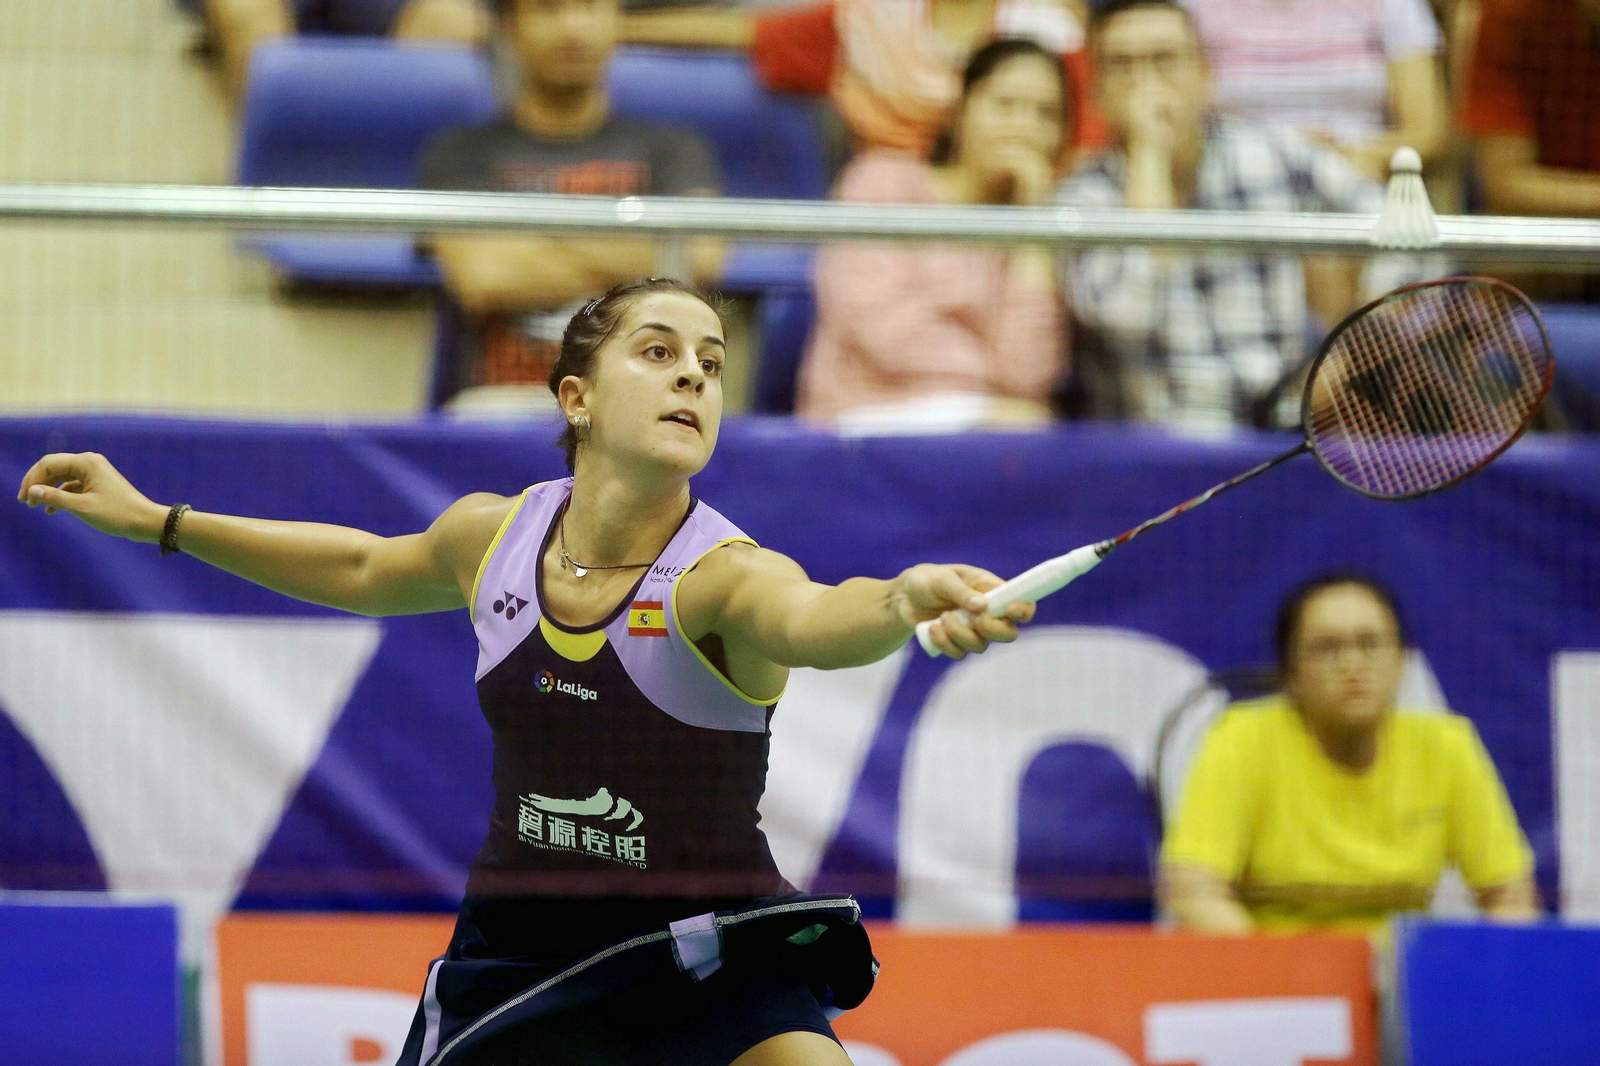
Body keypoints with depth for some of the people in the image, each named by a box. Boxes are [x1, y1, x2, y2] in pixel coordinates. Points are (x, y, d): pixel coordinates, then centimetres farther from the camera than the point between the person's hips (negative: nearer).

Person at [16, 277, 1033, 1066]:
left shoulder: (725, 575, -19)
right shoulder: (488, 537, -3)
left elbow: (816, 619, -45)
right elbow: (368, 570, 21)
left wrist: (908, 601, -68)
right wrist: (156, 521, 23)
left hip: (711, 967, -4)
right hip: (514, 952, 4)